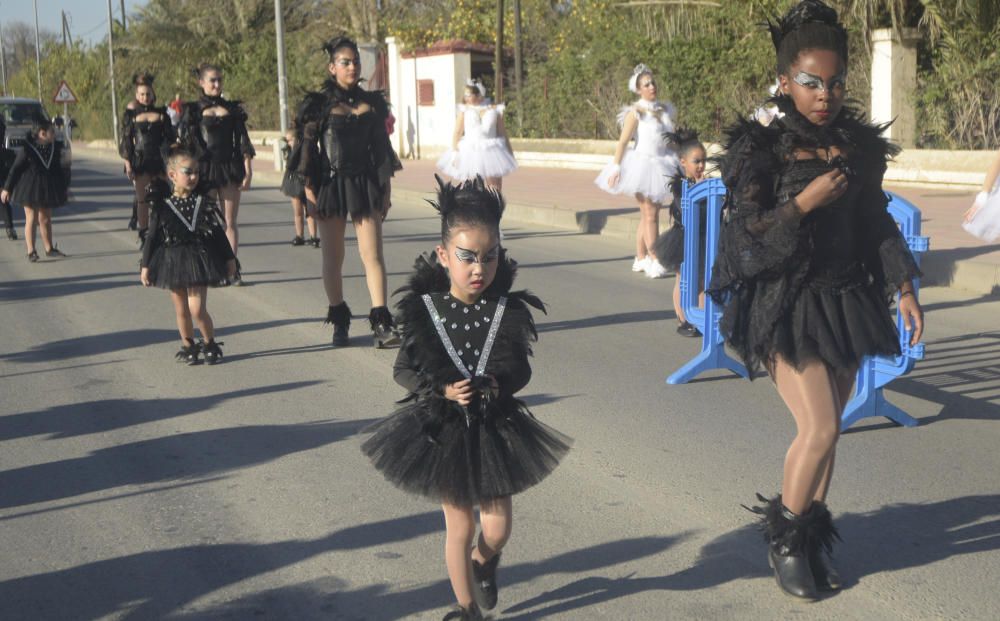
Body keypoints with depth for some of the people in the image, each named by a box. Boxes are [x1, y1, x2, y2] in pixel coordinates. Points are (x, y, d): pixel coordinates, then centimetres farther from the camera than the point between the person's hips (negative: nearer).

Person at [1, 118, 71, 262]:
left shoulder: (55, 148, -2)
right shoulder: (28, 149, -15)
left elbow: (59, 169, 9)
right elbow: (15, 169, -10)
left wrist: (65, 187, 12)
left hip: (48, 189, 5)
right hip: (30, 188, -5)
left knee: (46, 219, 14)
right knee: (31, 219, -2)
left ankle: (49, 249, 24)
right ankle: (31, 252, 1)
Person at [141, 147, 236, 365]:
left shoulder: (204, 202, -1)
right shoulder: (162, 206, -4)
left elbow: (218, 232, 6)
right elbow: (152, 237, 1)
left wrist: (229, 258, 10)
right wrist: (145, 266, 1)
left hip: (199, 260, -1)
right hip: (172, 261, 1)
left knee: (197, 308, -9)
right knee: (181, 309, 10)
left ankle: (210, 344, 11)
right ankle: (188, 346, 25)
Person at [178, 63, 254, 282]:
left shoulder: (232, 109, 9)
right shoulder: (193, 110, 2)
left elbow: (243, 142, 9)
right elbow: (185, 142, -1)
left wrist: (248, 171, 2)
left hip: (230, 168, 2)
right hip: (205, 169, -2)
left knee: (231, 221, 2)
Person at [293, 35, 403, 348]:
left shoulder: (372, 102, 9)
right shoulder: (320, 104, 0)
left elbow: (381, 146, 12)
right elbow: (307, 146, 0)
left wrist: (384, 187, 10)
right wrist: (309, 185, -5)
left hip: (365, 183, 2)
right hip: (332, 183, -1)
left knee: (373, 254, -7)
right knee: (333, 257, 6)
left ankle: (381, 322, -8)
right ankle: (339, 321, 17)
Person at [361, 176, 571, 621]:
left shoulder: (509, 311, -11)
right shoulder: (423, 310, -13)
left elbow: (521, 371, -2)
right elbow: (403, 370, -5)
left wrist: (496, 384, -23)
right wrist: (443, 390, -20)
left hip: (496, 429, 1)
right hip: (442, 430, -1)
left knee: (497, 527, 7)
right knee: (459, 526, 10)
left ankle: (483, 560, 43)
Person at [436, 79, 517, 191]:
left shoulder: (494, 109, 3)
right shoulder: (464, 109, 1)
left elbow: (502, 132, 9)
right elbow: (457, 132, 0)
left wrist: (509, 152, 10)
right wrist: (455, 152, -9)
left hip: (491, 152, 1)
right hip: (470, 152, -1)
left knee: (495, 190, 1)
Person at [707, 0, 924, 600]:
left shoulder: (859, 145, 5)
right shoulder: (761, 148, -9)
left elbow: (876, 221, 14)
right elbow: (745, 236, -10)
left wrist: (903, 287, 9)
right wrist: (804, 202, -21)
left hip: (846, 299, 5)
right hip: (787, 305, -5)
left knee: (828, 427, 9)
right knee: (819, 426, -11)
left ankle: (815, 539, 25)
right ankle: (784, 537, 11)